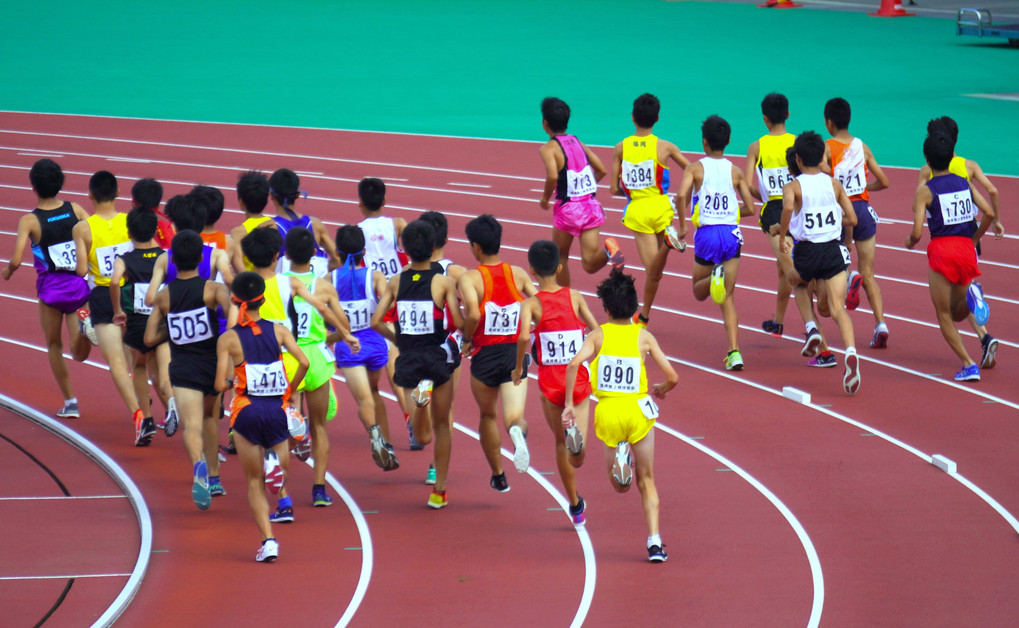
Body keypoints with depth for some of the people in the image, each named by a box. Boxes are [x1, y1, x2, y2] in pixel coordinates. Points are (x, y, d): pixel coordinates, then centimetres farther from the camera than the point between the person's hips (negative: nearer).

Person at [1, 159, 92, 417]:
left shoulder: (29, 220, -12)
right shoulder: (76, 210, -3)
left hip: (51, 287, -2)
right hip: (80, 286, 2)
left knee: (54, 346, 19)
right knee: (79, 355, 8)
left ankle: (69, 402, 18)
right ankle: (86, 323, -24)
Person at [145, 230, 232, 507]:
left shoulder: (163, 297, -1)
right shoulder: (212, 289, -7)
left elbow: (150, 339, 0)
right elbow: (232, 309, -27)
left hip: (183, 370, -1)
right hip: (214, 367, 1)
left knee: (192, 426, -14)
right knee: (210, 416, 27)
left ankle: (199, 465, -46)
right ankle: (213, 478, 32)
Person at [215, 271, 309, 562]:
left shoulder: (228, 338, -3)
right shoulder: (279, 331, 2)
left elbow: (220, 384, -9)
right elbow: (303, 362, -9)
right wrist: (289, 390, 7)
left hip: (246, 411, -1)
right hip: (277, 410, 1)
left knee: (254, 482, 10)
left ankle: (268, 540, -4)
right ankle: (274, 461, -19)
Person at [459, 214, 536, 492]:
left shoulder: (469, 279, -9)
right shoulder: (517, 274, 3)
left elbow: (474, 314, -25)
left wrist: (467, 339, -7)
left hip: (485, 356, -2)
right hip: (516, 355, 2)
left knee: (488, 416, 22)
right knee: (513, 416, -7)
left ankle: (498, 476, 32)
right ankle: (518, 430, -45)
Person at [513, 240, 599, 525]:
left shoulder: (531, 304, -6)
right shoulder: (575, 297, 1)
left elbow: (524, 336, -23)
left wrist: (518, 367, -7)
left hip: (550, 382, -1)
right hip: (579, 379, 1)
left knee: (561, 443, 19)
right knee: (577, 457, 1)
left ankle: (575, 506, 25)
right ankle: (576, 432, -34)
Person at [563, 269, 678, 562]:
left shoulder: (598, 335, 1)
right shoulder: (644, 336, 1)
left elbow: (574, 364, -16)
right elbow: (672, 377, -2)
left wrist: (569, 404, -9)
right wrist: (660, 390, 21)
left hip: (607, 412, 0)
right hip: (638, 410, 0)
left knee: (620, 485, 16)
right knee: (646, 480, 14)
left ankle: (619, 455, -20)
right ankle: (654, 542, 0)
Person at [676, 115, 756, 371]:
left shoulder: (696, 168, 1)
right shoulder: (735, 172, 7)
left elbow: (682, 196, -16)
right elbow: (750, 208, 5)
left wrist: (682, 225, -3)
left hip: (707, 234, -2)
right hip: (732, 234, 2)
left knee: (699, 291, 19)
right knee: (727, 299, 6)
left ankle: (715, 276, -18)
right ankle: (734, 352, -10)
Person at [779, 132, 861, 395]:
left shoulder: (793, 187, -4)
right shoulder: (834, 184, 7)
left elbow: (788, 206, -27)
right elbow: (852, 219, 7)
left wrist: (782, 236, -14)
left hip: (807, 251, -1)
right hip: (834, 250, 1)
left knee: (797, 281, 34)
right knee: (838, 307, -6)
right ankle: (850, 351, -32)